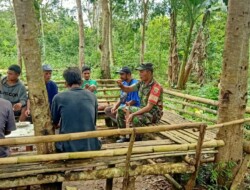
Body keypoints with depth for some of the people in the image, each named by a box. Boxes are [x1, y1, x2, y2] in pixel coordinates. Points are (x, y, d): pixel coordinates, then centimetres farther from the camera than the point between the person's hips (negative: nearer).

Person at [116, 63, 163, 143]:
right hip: (143, 109, 9)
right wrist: (121, 85, -18)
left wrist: (133, 114, -30)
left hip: (153, 114, -9)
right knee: (121, 111, 6)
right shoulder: (142, 83, 0)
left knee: (136, 119, -37)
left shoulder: (156, 87, -25)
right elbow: (128, 89, 5)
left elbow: (149, 107, -27)